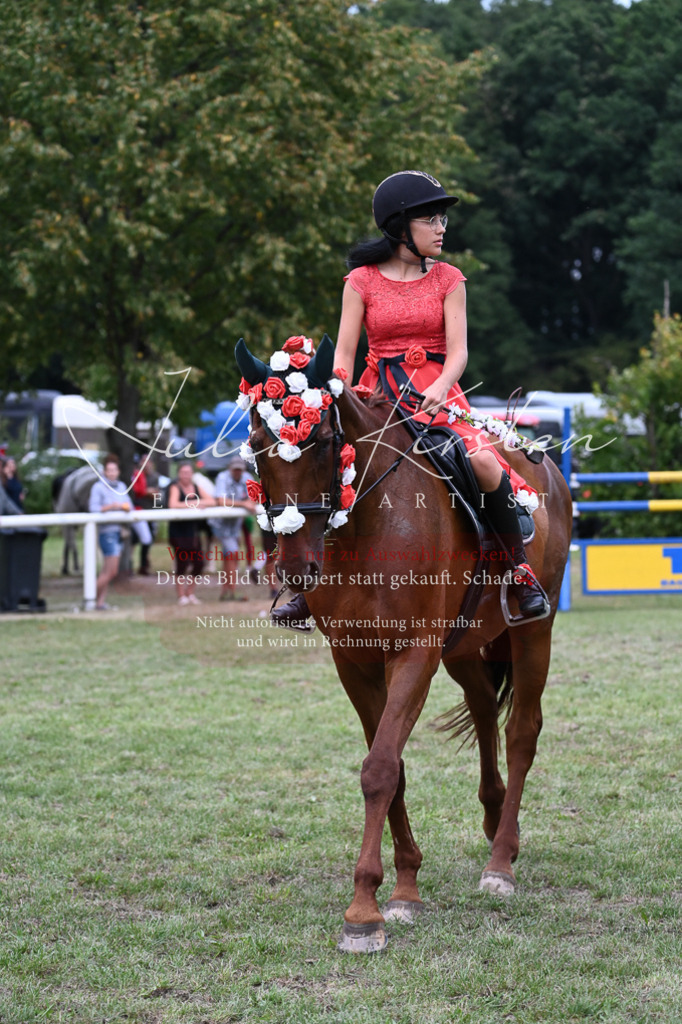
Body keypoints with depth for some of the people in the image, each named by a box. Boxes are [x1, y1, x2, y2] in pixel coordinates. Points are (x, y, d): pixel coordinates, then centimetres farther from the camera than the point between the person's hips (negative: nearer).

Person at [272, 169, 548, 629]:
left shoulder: (448, 280, 6)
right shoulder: (361, 281, 5)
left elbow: (457, 350, -3)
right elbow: (344, 354, 3)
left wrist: (440, 389, -23)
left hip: (437, 394, 0)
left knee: (482, 461, -27)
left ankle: (521, 567, -8)